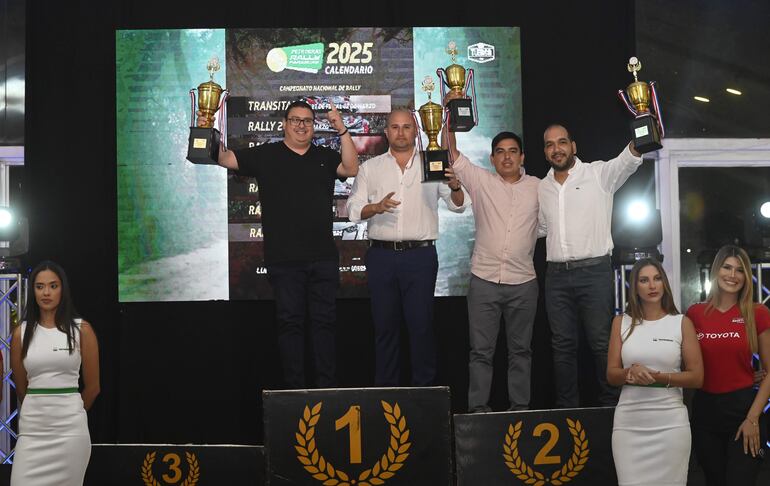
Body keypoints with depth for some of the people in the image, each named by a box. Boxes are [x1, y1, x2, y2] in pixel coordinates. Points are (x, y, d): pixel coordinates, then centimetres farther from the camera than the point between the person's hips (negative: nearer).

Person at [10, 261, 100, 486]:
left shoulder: (82, 330, 0)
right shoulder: (21, 332, 5)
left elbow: (93, 387, 6)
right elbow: (21, 387, 15)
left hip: (70, 426, -1)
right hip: (32, 425, 2)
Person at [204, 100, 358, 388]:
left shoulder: (325, 157, 13)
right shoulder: (266, 155, 6)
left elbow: (351, 169, -2)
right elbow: (225, 158, 1)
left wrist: (342, 131, -8)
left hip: (323, 257, 2)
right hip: (283, 259, -2)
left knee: (324, 321, 5)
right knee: (290, 322, 3)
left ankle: (327, 387, 11)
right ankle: (295, 389, 9)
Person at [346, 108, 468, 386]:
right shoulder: (370, 168, 11)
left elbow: (458, 206, 2)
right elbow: (353, 209, 4)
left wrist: (455, 188, -21)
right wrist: (376, 207, -18)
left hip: (420, 256, -1)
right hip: (382, 255, 1)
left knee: (422, 325, -1)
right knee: (385, 326, 6)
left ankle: (425, 389, 8)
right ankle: (385, 392, 14)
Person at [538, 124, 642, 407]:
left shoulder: (598, 174, 0)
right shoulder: (542, 188, 15)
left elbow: (627, 160, -18)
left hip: (594, 270, -5)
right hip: (557, 275, 5)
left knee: (602, 342, -3)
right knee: (563, 345, 8)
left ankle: (611, 405, 5)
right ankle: (567, 408, 15)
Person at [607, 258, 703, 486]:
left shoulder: (682, 323, 3)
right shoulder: (621, 322, 7)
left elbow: (697, 377, 0)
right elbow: (611, 375, 6)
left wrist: (658, 377, -14)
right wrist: (630, 373, -16)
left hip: (670, 422, -1)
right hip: (629, 422, 1)